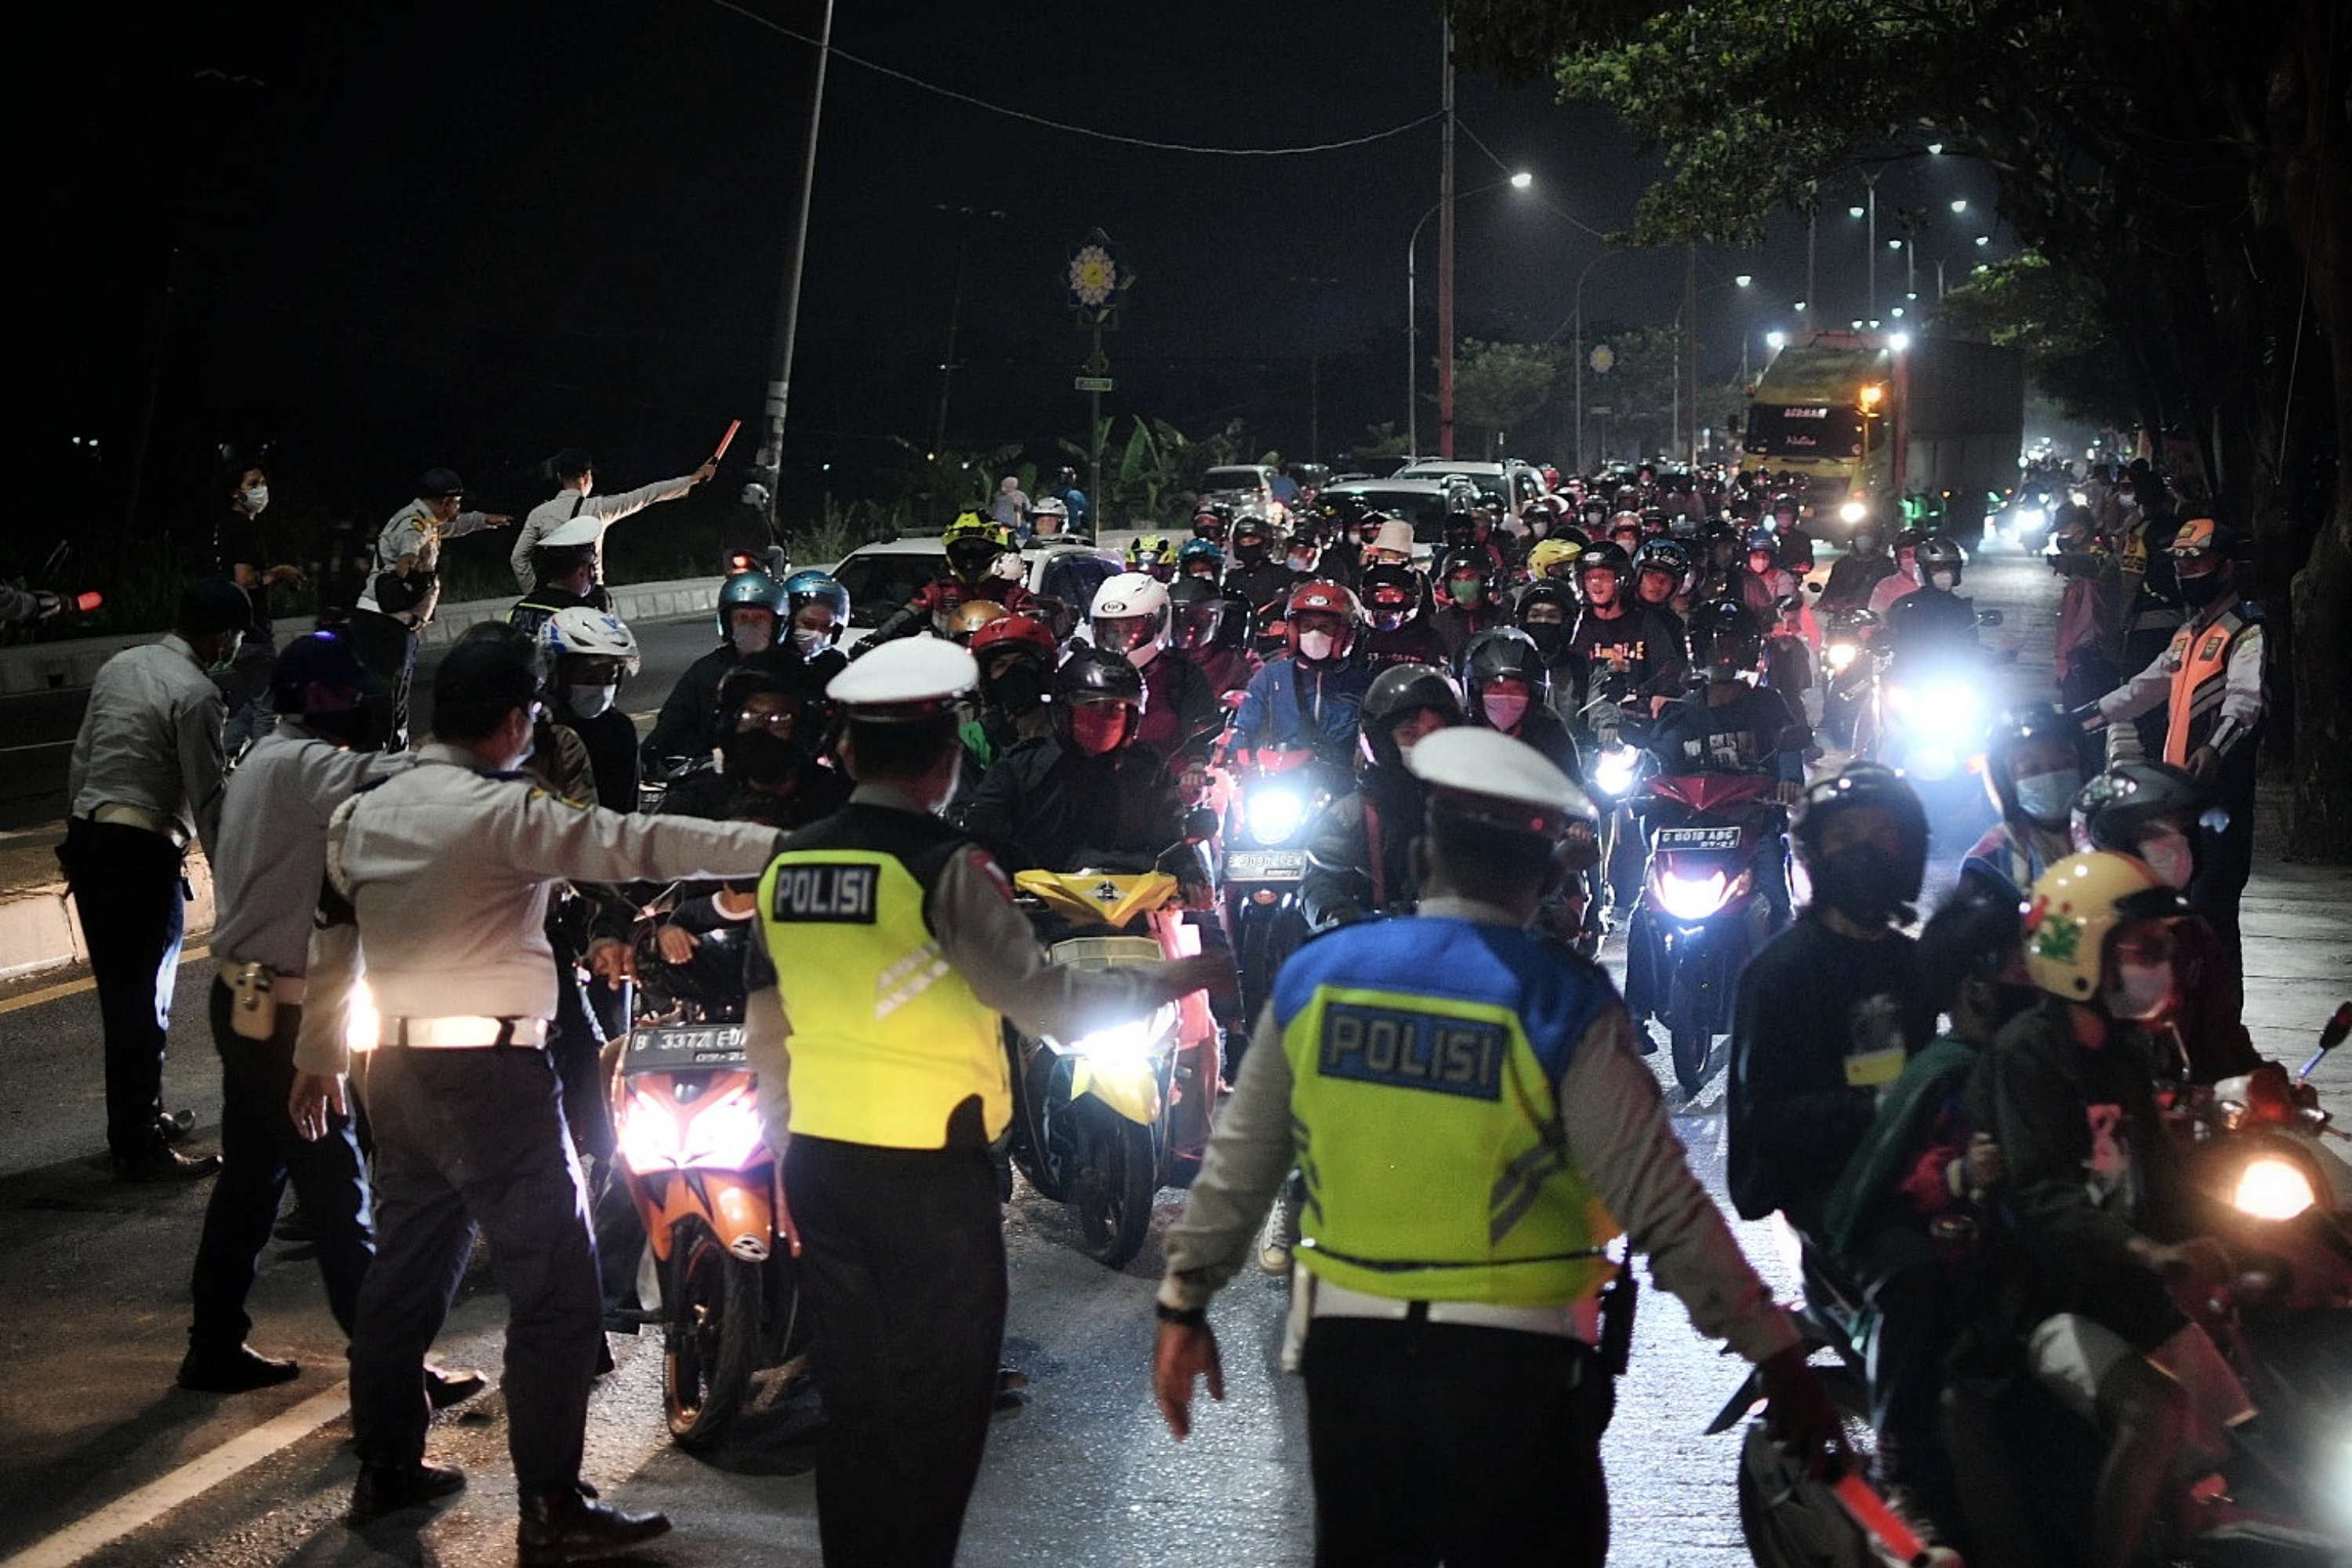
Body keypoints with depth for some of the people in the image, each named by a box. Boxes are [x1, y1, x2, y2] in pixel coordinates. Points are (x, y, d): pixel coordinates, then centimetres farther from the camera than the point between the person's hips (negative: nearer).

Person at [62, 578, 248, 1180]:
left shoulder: (118, 667, 12)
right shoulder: (197, 694, -13)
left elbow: (80, 762, 16)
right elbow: (207, 799, -14)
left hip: (87, 838, 8)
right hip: (142, 852, -8)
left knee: (118, 990, 18)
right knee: (146, 998, 0)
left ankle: (137, 1119, 31)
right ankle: (139, 1149, 5)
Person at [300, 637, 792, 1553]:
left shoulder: (364, 813, 9)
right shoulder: (505, 812, -13)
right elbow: (635, 845, -21)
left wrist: (317, 1055, 27)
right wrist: (775, 846, -25)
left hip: (397, 1068, 8)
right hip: (493, 1070, -8)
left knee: (405, 1270, 18)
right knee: (555, 1287, -3)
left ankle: (385, 1468, 28)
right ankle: (551, 1508, -3)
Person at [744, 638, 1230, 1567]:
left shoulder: (788, 866, 5)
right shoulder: (947, 869, -15)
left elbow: (765, 1036, 12)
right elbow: (1047, 1002, -16)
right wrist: (1177, 978, -4)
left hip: (820, 1164, 6)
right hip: (930, 1174, -6)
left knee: (852, 1399, 16)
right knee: (936, 1406, 5)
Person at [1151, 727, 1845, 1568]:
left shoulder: (1314, 976, -2)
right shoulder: (1562, 1005, -13)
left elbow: (1238, 1164, 5)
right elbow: (1663, 1208, -15)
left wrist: (1184, 1302, 17)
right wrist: (1776, 1355, -9)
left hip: (1349, 1345, 4)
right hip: (1514, 1368, -3)